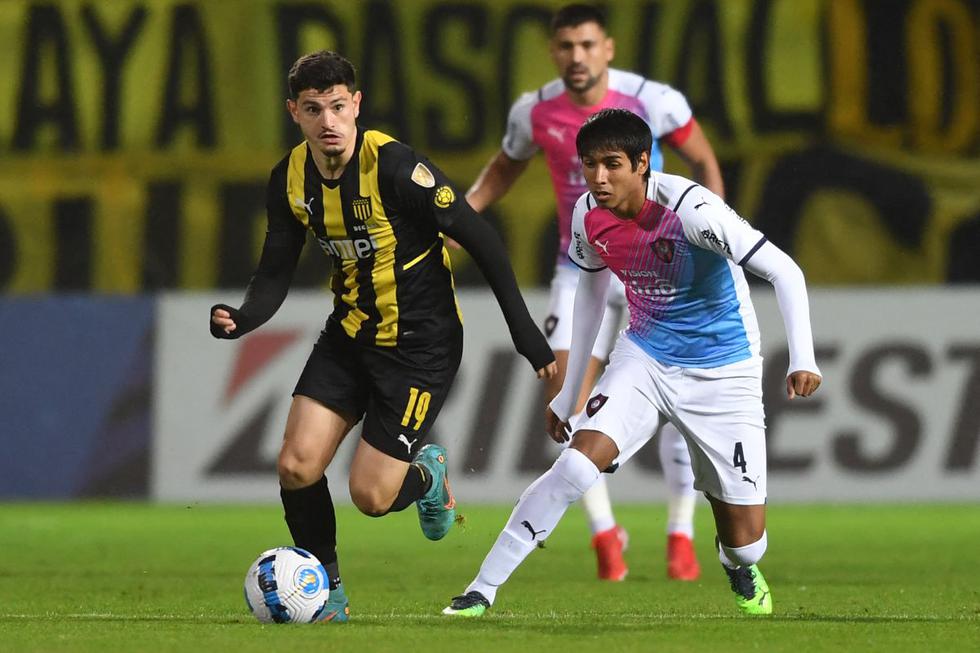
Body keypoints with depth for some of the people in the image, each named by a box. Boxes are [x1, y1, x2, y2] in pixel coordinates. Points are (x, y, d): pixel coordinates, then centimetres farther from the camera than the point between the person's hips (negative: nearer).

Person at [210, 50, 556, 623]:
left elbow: (480, 238, -17)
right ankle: (326, 593, 13)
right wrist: (239, 320, -19)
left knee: (371, 496, -8)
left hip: (420, 345, -5)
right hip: (349, 334, 5)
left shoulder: (394, 166, -23)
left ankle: (425, 476, 29)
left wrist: (525, 332, -16)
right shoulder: (291, 179, -4)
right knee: (297, 467, -9)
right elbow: (276, 274, 3)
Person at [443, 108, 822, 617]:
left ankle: (741, 574, 37)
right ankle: (481, 590, -20)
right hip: (644, 357, 3)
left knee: (745, 537, -4)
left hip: (722, 374, -3)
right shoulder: (588, 215, -7)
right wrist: (567, 394, 17)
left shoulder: (689, 209, -25)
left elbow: (784, 271, -23)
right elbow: (591, 292, 13)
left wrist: (802, 359, -36)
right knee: (581, 459, -24)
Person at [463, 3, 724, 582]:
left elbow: (704, 161, -1)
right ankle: (605, 533, 8)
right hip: (582, 269, 2)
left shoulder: (651, 101, -15)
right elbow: (505, 168, 14)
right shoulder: (535, 112, -7)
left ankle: (682, 536, 10)